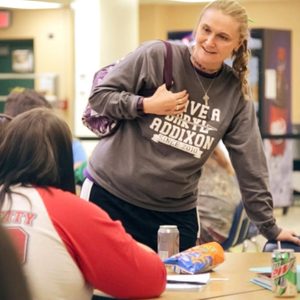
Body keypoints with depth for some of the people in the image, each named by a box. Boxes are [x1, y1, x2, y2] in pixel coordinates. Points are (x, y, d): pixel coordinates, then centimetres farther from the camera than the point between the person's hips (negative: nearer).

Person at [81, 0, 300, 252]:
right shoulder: (156, 56, -8)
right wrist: (147, 105, -19)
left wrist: (270, 228, 4)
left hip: (176, 212, 2)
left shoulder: (236, 93, 1)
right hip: (110, 193, -2)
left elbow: (250, 164, 4)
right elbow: (99, 96, -3)